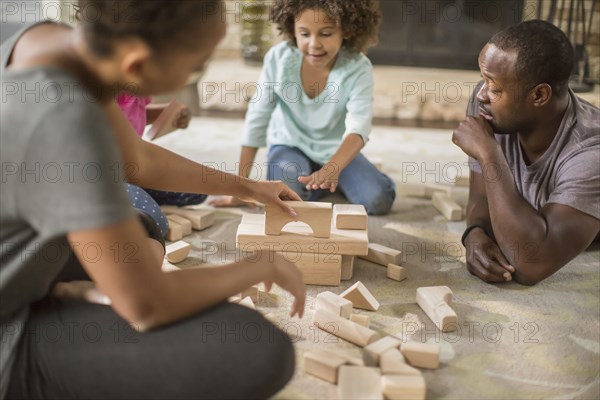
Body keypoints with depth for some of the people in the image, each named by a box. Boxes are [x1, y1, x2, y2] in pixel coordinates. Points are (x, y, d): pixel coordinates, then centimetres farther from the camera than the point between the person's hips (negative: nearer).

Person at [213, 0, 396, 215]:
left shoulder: (358, 69, -24)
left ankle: (334, 178, 12)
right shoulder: (279, 58, -21)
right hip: (291, 145, 1)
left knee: (378, 200, -19)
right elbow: (256, 120, -15)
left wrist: (332, 168, -58)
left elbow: (358, 129, -35)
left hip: (336, 152, 0)